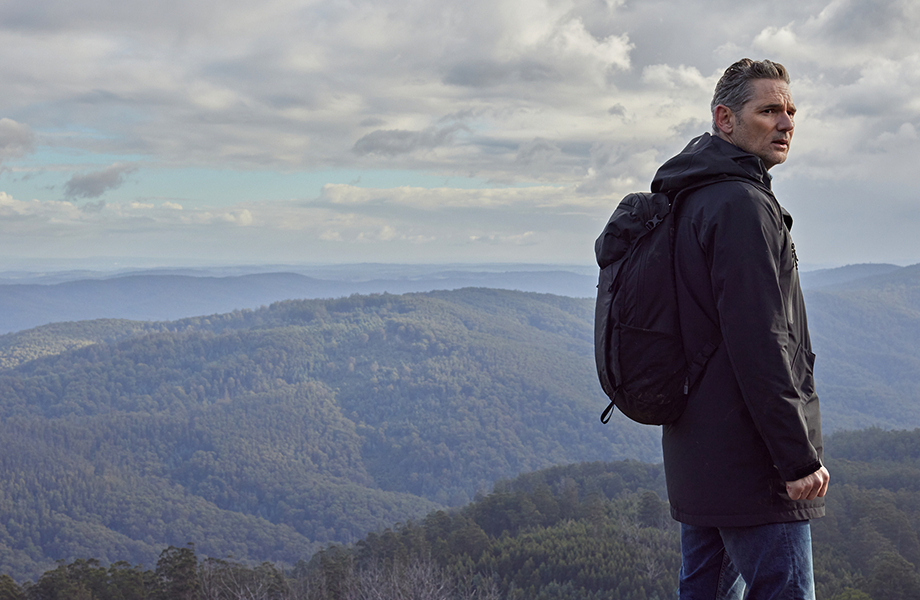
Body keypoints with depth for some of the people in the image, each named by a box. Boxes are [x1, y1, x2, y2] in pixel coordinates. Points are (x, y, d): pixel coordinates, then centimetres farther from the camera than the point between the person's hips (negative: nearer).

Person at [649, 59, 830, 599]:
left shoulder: (690, 202, 17)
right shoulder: (742, 205, -15)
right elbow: (760, 344, -22)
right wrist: (800, 457, -19)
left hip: (694, 451, 10)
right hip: (749, 461, -10)